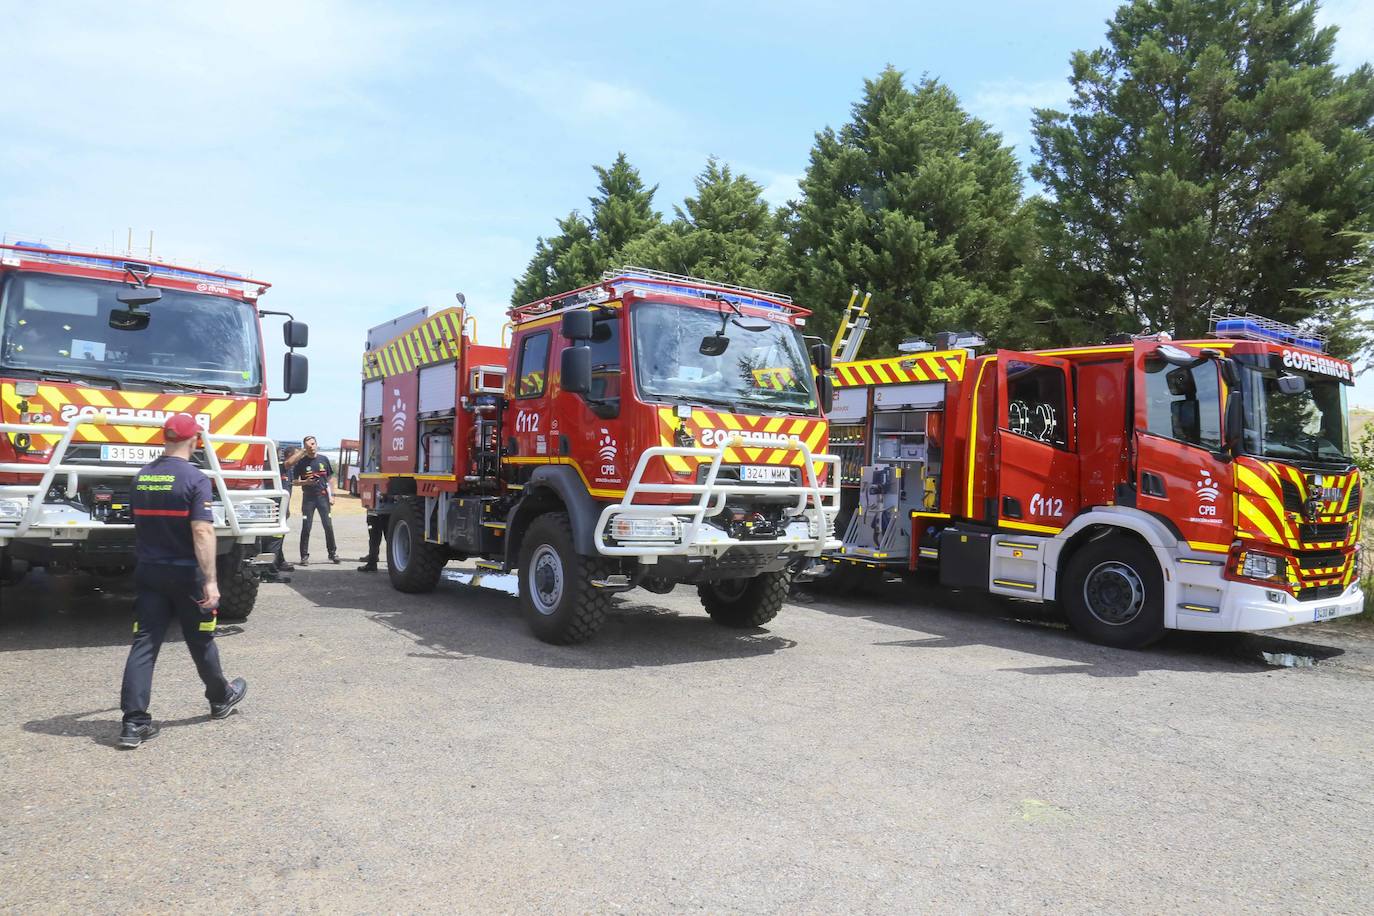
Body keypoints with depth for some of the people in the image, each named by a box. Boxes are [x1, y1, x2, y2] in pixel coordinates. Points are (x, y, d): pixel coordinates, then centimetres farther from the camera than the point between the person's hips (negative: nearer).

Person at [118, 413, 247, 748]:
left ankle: (134, 722, -1)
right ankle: (221, 698, 31)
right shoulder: (195, 479, -16)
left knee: (144, 643, 3)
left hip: (148, 572, 5)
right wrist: (210, 581, -23)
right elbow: (202, 532, -23)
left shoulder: (141, 477, 5)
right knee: (201, 641, 12)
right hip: (185, 574, -5)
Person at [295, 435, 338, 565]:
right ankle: (304, 556, 4)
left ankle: (333, 553, 12)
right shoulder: (301, 462, 2)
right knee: (306, 527, -1)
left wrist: (331, 496, 5)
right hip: (308, 497, -1)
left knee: (328, 526, 1)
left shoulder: (323, 460, 8)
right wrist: (305, 482, -17)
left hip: (323, 496, 2)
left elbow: (329, 479, 12)